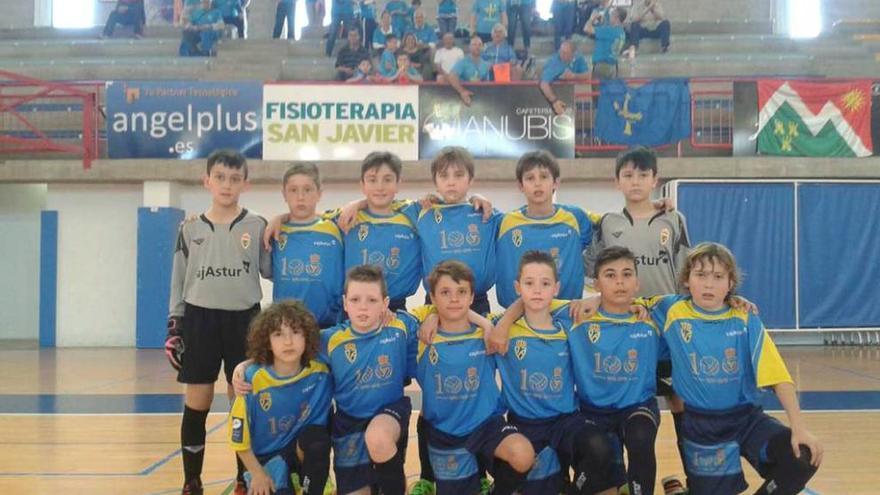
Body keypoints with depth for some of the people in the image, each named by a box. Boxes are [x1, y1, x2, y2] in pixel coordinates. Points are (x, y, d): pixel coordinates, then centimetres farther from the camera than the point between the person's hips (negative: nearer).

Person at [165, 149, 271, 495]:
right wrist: (173, 326, 2)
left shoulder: (257, 227, 2)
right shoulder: (190, 228, 4)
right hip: (199, 320, 1)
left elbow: (273, 271, 1)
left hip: (244, 321, 0)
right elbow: (178, 281, 7)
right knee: (196, 405, 3)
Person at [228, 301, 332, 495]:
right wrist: (257, 473, -8)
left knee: (317, 437, -31)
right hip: (265, 457, -1)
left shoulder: (319, 373, -15)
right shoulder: (253, 379, -21)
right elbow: (239, 435, -11)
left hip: (301, 450, 1)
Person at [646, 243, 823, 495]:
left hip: (748, 417, 1)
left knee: (804, 458, -19)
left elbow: (777, 375, -12)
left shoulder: (744, 317, -7)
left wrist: (799, 427, -19)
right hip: (702, 426, -1)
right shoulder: (673, 311, -7)